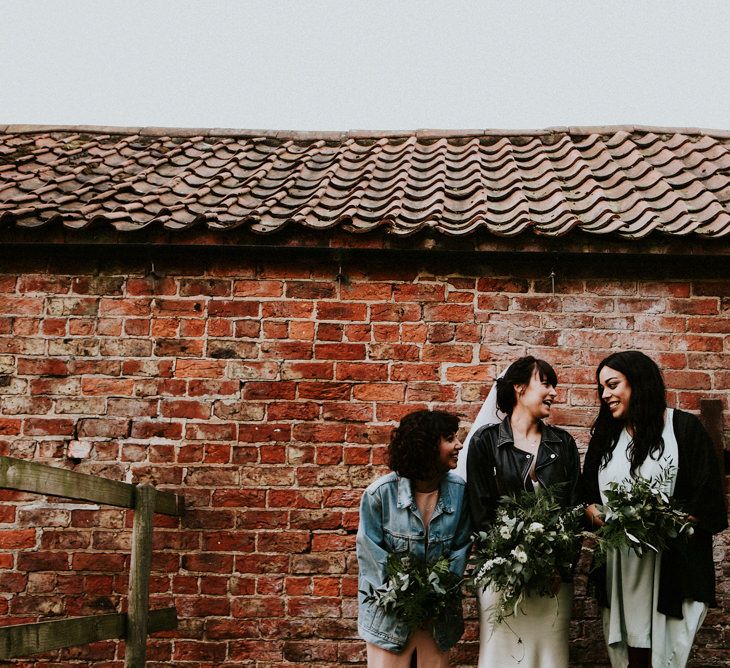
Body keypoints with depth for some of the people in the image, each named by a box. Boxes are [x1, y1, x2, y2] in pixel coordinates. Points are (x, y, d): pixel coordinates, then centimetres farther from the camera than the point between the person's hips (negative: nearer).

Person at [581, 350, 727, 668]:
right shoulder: (605, 436, 13)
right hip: (619, 567, 4)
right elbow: (586, 495, 16)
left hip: (671, 565, -4)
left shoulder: (684, 428, -2)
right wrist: (593, 511, -6)